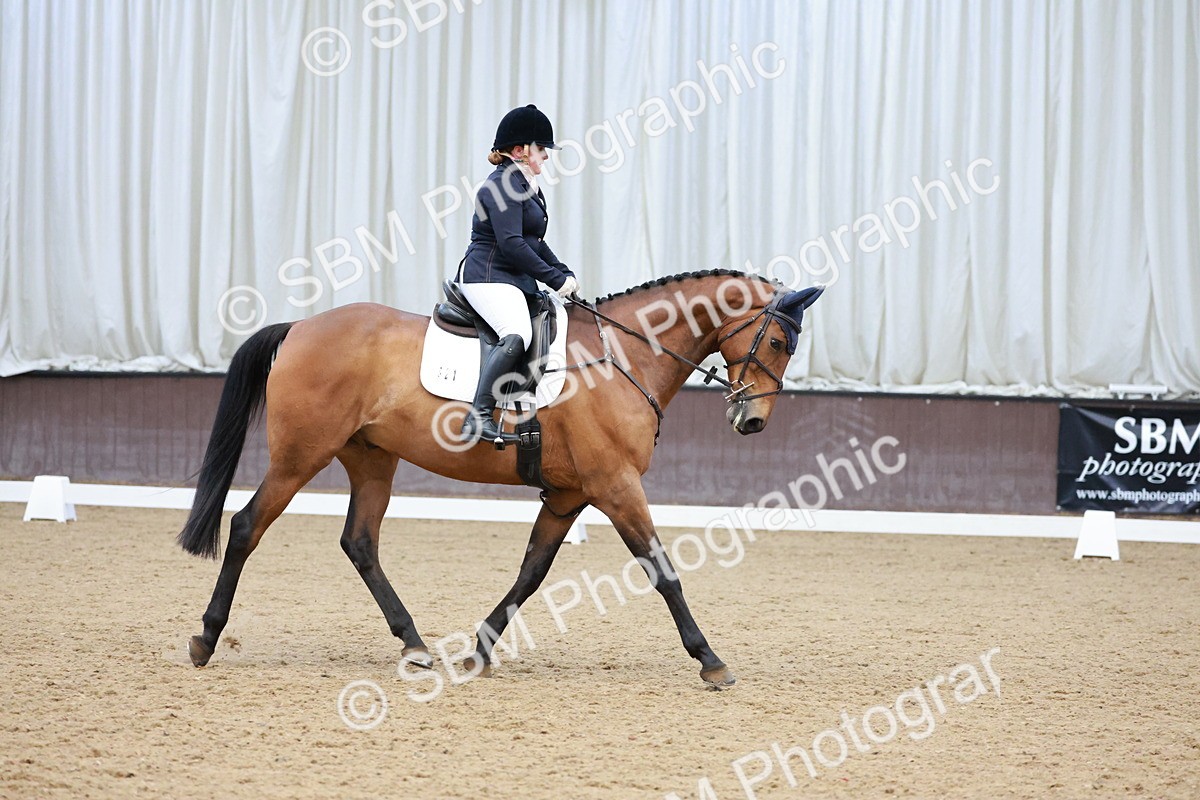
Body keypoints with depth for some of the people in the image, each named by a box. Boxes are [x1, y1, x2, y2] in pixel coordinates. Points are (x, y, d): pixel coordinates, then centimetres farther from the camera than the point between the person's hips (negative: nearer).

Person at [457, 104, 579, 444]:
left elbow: (535, 242, 28)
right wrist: (555, 279, -17)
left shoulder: (526, 186, 21)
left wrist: (566, 273, 14)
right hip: (489, 276, -12)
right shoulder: (503, 185, -12)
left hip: (515, 280, 12)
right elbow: (510, 243, -21)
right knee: (517, 336, -33)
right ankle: (479, 416, -39)